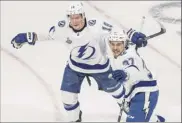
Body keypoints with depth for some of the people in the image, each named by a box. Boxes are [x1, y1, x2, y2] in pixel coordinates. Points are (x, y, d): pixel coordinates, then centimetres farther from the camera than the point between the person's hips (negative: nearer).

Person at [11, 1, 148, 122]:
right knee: (67, 95, 0)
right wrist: (26, 37, -10)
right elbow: (48, 34, -7)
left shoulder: (96, 26, -37)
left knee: (113, 87, 21)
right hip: (75, 65, 2)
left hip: (99, 65, -2)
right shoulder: (62, 27, -25)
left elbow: (117, 31, -30)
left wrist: (134, 36, -42)